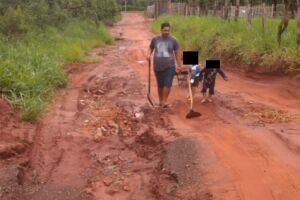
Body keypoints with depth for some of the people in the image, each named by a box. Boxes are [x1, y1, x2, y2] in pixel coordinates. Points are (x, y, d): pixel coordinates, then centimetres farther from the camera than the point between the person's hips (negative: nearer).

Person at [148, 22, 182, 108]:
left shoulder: (173, 40, -1)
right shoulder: (155, 39, 2)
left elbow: (177, 53, 4)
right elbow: (151, 48, 14)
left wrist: (179, 65, 3)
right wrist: (149, 55, -8)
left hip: (169, 66, -1)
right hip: (158, 66, 1)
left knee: (168, 84, -11)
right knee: (160, 84, 9)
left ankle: (164, 102, -6)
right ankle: (160, 100, 24)